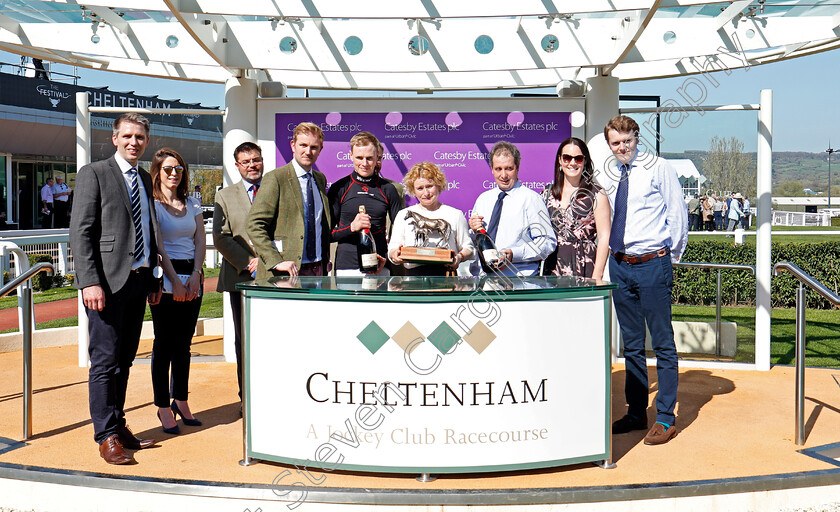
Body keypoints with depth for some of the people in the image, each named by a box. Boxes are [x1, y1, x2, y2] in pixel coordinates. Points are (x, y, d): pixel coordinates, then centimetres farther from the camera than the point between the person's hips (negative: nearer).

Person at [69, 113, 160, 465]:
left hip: (138, 281, 6)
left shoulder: (145, 180, 18)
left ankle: (118, 427, 21)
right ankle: (106, 436, 6)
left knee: (124, 359, 12)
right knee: (106, 360, -3)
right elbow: (80, 232, -9)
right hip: (107, 281, -6)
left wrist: (154, 279, 15)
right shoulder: (94, 174, -2)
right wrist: (90, 282, -17)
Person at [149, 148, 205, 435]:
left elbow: (200, 241, 9)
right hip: (165, 279, -5)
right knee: (164, 344, -1)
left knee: (183, 344, 10)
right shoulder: (152, 204, -2)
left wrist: (195, 276, -5)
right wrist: (175, 281, -14)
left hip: (192, 277, 5)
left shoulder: (192, 204, 14)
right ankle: (163, 407, 7)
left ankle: (180, 401, 20)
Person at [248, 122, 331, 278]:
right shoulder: (275, 178, -6)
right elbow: (254, 225, -12)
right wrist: (276, 261, -20)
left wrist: (326, 258, 13)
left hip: (318, 270, 6)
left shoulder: (320, 179, 15)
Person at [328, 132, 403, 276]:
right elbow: (326, 233, 3)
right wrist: (351, 227, -13)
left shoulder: (388, 189, 8)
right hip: (346, 268, -1)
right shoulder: (339, 189, 4)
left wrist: (387, 258, -2)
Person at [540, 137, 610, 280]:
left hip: (584, 269, -3)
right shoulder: (548, 193, 12)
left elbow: (604, 237, -4)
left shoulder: (597, 194, 2)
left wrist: (597, 275, -12)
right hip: (553, 268, 3)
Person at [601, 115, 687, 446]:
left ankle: (666, 418, 9)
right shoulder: (609, 176, 11)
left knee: (662, 343, 0)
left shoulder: (659, 168, -4)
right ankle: (636, 413, 24)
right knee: (631, 344, 13)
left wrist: (670, 257, 2)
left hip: (652, 264, -5)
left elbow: (677, 214, -1)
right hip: (619, 265, 6)